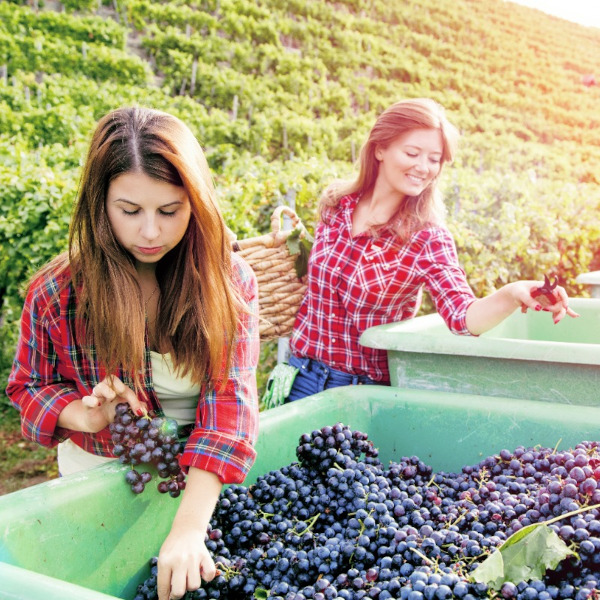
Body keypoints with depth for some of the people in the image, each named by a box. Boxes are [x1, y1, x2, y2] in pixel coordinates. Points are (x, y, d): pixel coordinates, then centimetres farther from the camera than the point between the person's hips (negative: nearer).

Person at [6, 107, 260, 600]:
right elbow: (29, 388, -1)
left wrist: (188, 527, -40)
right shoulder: (57, 294, -16)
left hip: (204, 480, 1)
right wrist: (82, 416, -26)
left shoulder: (230, 281, -17)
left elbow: (231, 393, -27)